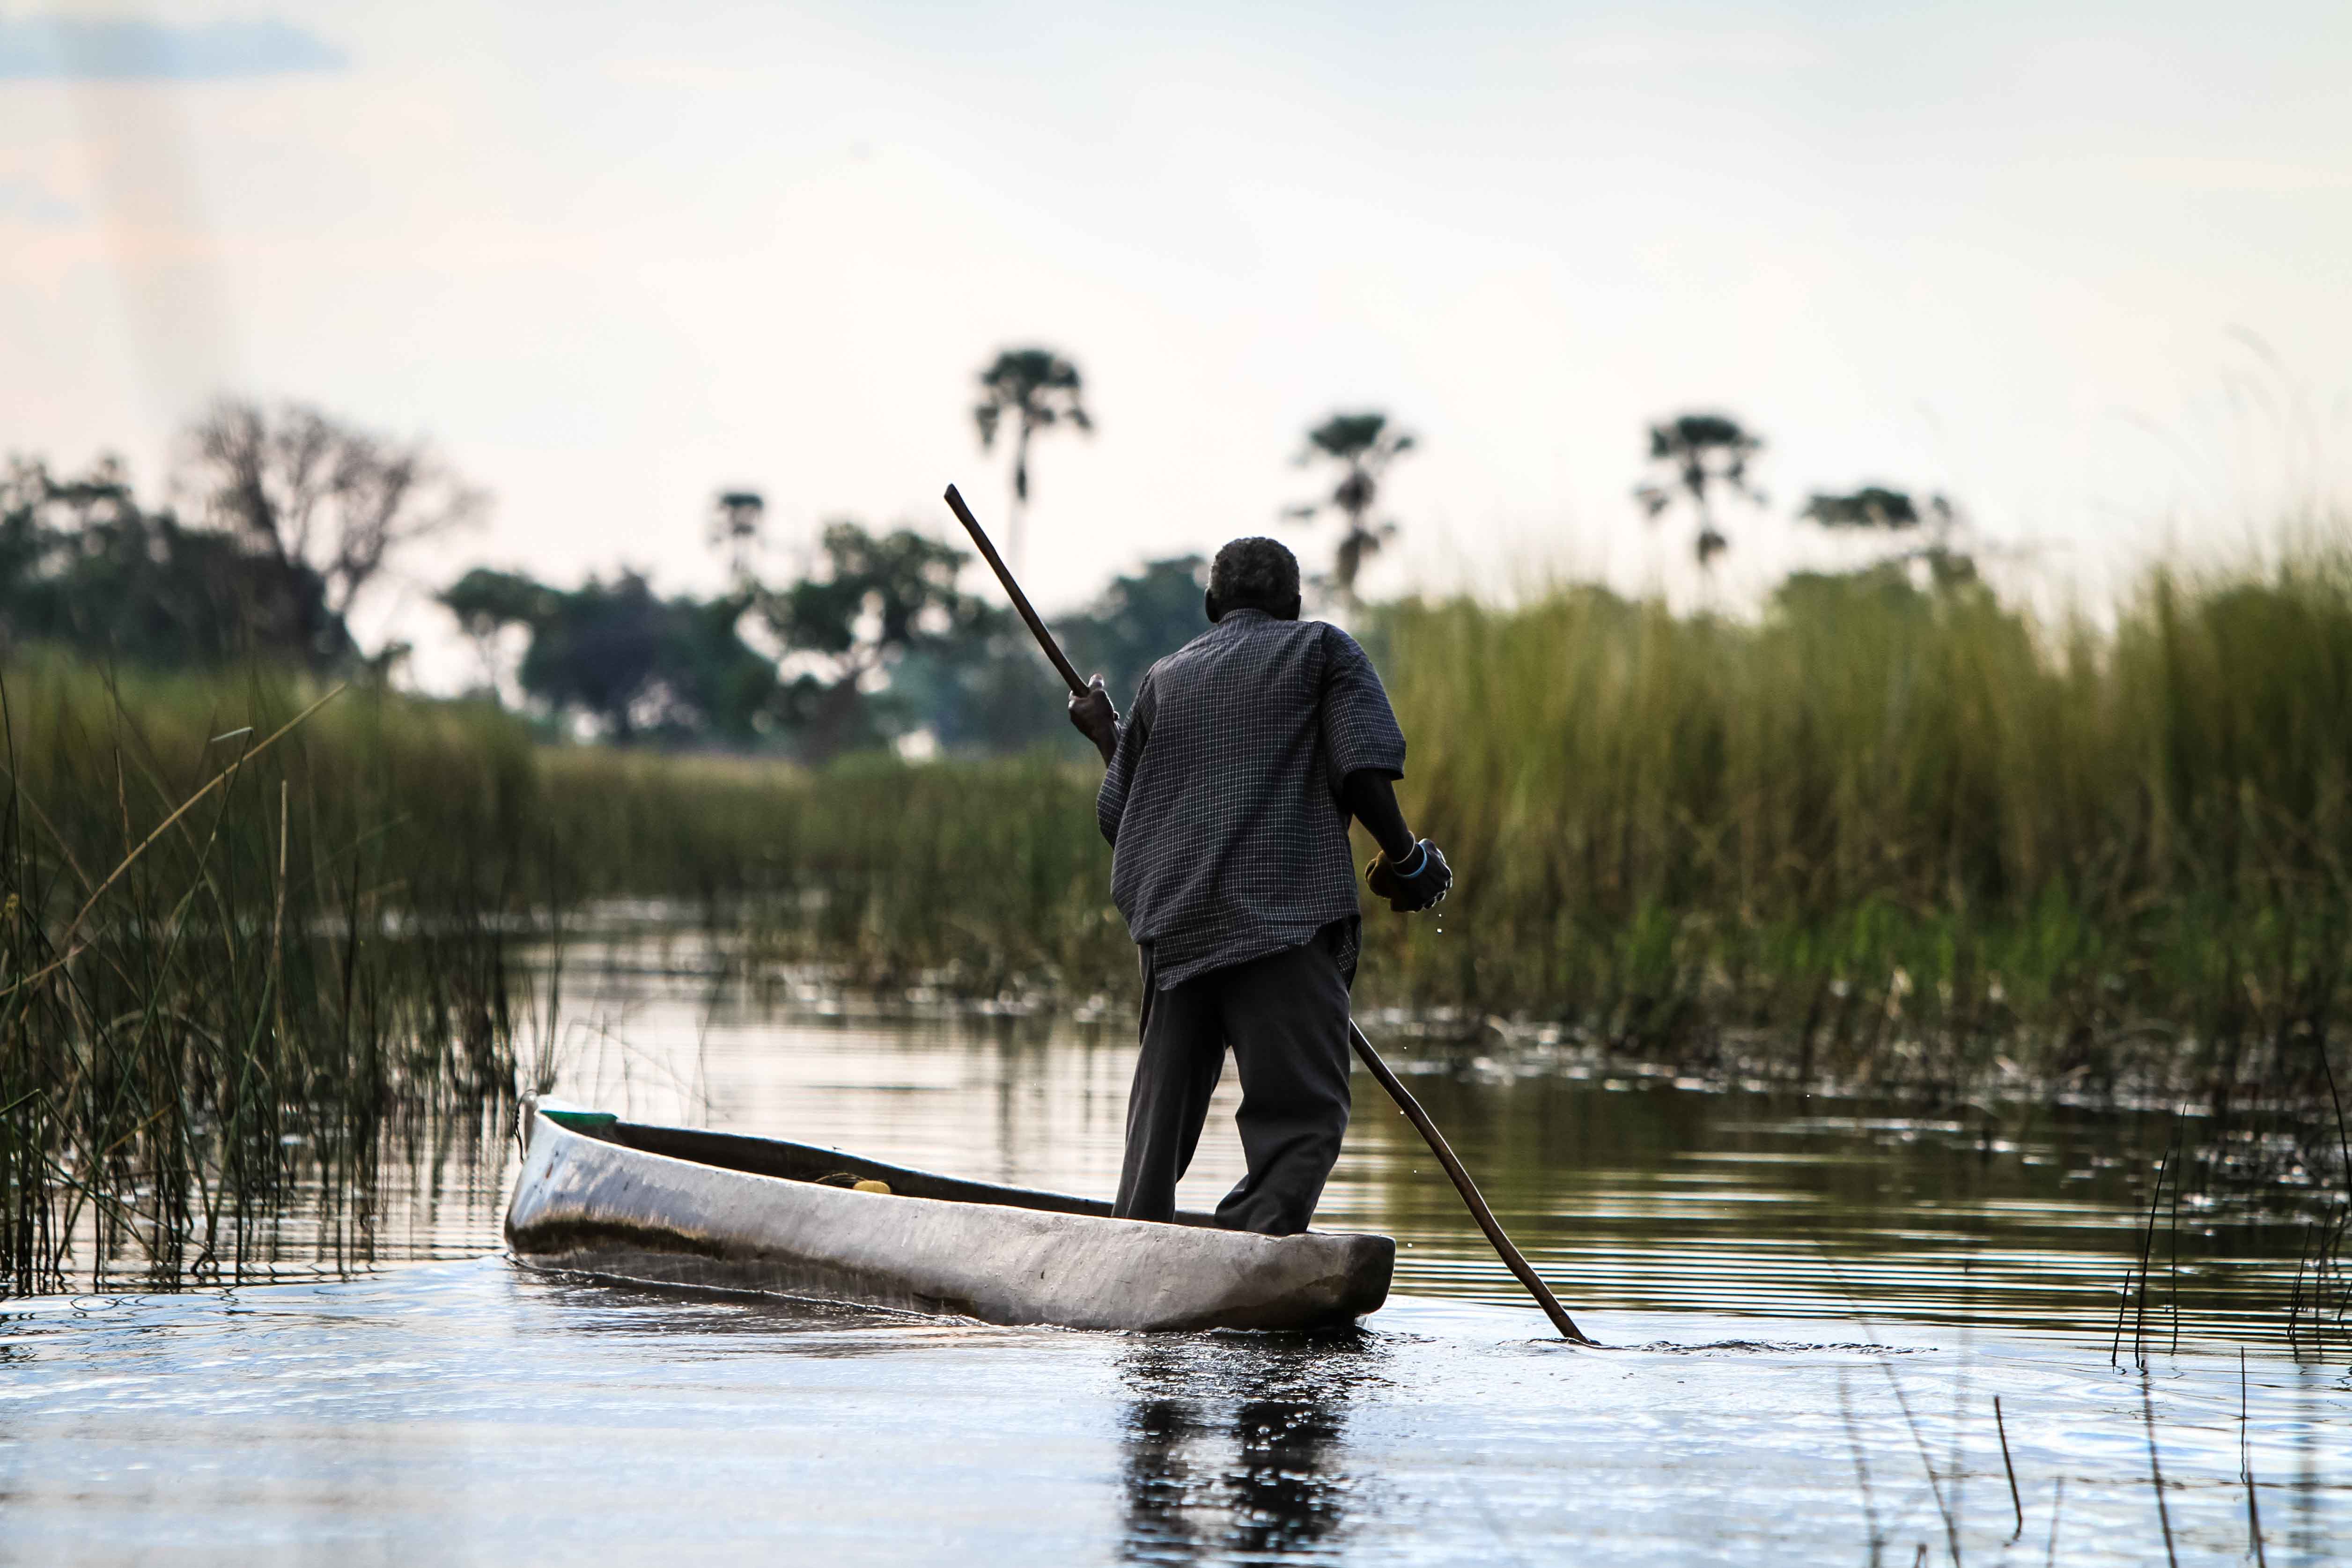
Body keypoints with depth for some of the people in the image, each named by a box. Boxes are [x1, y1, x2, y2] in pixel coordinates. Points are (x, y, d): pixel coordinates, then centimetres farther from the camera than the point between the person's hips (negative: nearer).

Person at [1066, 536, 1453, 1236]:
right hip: (1285, 916, -5)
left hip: (1173, 926, 5)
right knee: (1304, 1113, -9)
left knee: (1160, 1118, 14)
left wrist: (1104, 734, 35)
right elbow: (1362, 767, -6)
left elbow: (1121, 820, 18)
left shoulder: (1164, 679, 19)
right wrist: (1405, 862, 7)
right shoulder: (1323, 649, 9)